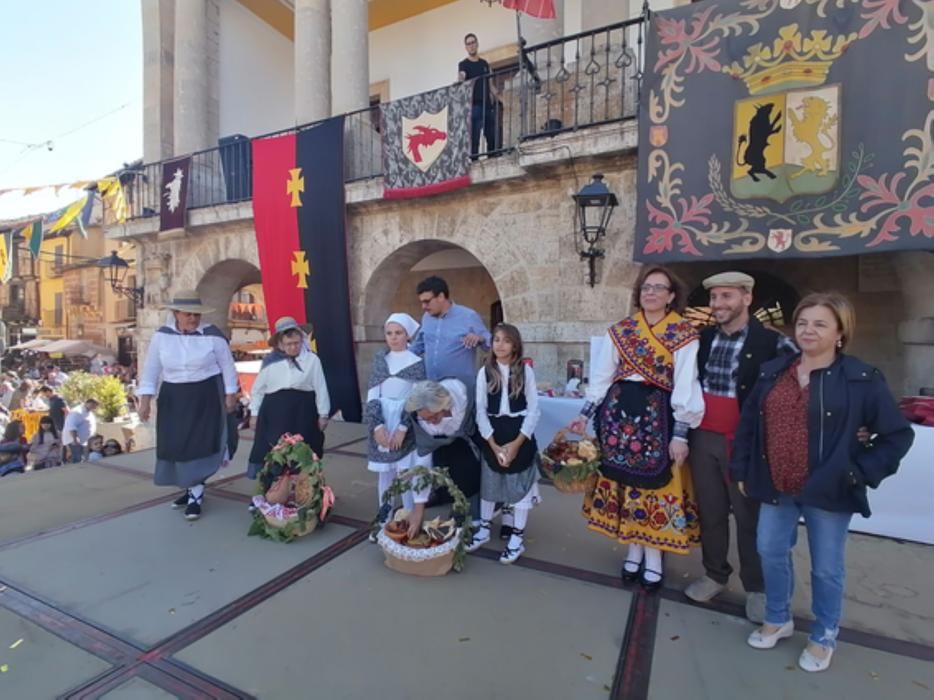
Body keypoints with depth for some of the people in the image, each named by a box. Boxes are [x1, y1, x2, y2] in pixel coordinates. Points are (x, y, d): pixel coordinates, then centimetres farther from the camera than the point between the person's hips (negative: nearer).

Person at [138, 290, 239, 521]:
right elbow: (151, 369, 3)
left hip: (205, 397, -3)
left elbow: (227, 366, -2)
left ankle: (196, 494, 5)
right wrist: (145, 399, -2)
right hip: (173, 398, 4)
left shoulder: (212, 334, -9)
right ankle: (193, 487, 29)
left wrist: (230, 394, -1)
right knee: (176, 444, 11)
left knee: (200, 444, -5)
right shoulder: (161, 336, -2)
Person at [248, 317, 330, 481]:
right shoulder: (270, 361, 1)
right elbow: (258, 389, 10)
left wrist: (323, 414, 1)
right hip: (274, 412, 1)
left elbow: (320, 388, 0)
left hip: (302, 412, -1)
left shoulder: (312, 359, -3)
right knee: (269, 452, 3)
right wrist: (255, 413, 9)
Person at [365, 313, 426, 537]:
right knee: (384, 474, 10)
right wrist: (378, 426, -10)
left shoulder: (416, 362, -3)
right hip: (382, 424, 3)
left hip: (406, 426, -3)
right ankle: (384, 521, 23)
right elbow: (372, 396, 1)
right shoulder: (379, 359, 5)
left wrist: (402, 428, -14)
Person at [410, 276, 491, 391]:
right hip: (431, 387, 5)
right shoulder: (426, 317, 10)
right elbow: (418, 346, 24)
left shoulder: (469, 316, -6)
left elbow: (490, 343, -4)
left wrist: (479, 339, -25)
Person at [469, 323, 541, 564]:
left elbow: (533, 409, -5)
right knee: (488, 481, 13)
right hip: (492, 435, 2)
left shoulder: (525, 370, -4)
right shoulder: (485, 372, -1)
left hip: (520, 434, -1)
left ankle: (517, 537, 20)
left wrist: (517, 443, -12)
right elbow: (481, 410, -3)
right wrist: (494, 445, -10)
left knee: (520, 484, 5)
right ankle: (484, 529, 31)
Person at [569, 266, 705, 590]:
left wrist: (680, 433, -12)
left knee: (656, 483, 4)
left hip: (658, 415, -3)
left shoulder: (684, 335, -2)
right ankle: (634, 549, 26)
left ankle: (654, 556, 22)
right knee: (624, 481, 9)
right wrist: (586, 413, 3)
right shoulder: (620, 331, 6)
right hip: (619, 411, 3)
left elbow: (685, 385, -7)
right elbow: (601, 376, 7)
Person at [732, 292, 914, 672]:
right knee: (771, 552, 15)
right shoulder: (773, 372, 3)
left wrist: (860, 472, -11)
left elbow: (898, 433, -4)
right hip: (776, 487, 4)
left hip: (828, 491, -4)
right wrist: (741, 469, 6)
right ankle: (778, 619, 39)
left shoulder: (861, 379, -8)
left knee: (826, 568, 12)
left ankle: (823, 637, 36)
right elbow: (748, 423, 7)